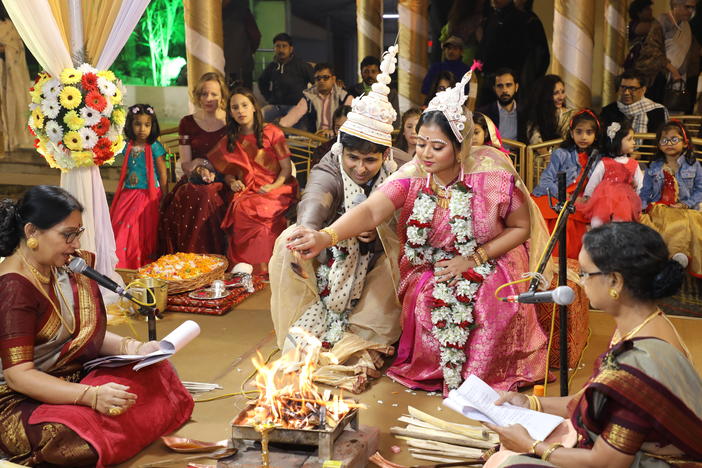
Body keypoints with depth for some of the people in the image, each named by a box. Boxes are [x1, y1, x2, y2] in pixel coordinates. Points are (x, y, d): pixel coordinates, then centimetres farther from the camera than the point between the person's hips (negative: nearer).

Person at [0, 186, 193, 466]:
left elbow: (86, 333, 16)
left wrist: (132, 348, -2)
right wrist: (92, 396, -35)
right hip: (23, 402, -9)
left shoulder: (60, 270, 7)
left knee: (156, 376, -6)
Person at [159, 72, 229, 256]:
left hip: (222, 181, -2)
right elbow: (185, 163, 10)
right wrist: (197, 167, -14)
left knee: (205, 197, -37)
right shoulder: (188, 123, 13)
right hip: (194, 180, 2)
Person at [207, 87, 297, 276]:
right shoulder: (229, 141, 17)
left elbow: (287, 168, 2)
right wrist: (232, 181, 0)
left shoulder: (271, 133, 5)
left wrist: (274, 186, -16)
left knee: (260, 208, -38)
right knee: (240, 208, -35)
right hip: (246, 192, 3)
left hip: (274, 188, -3)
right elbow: (227, 172, 24)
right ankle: (241, 267, -29)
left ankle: (263, 269, -30)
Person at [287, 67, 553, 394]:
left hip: (489, 266, -1)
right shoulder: (413, 176, -14)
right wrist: (326, 236, -49)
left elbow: (521, 227, -6)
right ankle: (433, 373, -2)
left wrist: (473, 259, -17)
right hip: (430, 270, 2)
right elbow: (371, 211, -30)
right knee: (428, 302, -28)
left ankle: (479, 376, -5)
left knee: (488, 305, -30)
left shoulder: (492, 176, -17)